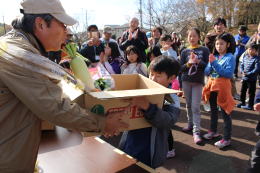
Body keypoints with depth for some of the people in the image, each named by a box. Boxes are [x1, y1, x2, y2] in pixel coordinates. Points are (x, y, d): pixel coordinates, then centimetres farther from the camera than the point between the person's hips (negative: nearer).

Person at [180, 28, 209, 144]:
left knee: (195, 107, -7)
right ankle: (190, 124, 30)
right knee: (189, 105, 13)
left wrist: (198, 61, -21)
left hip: (198, 82, -3)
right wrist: (189, 63, -19)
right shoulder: (185, 52, 4)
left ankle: (196, 132, -3)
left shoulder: (204, 50, -1)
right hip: (186, 81, 3)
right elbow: (181, 69, 0)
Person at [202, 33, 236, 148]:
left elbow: (229, 74, -21)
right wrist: (210, 64, -14)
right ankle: (213, 131, 38)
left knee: (225, 112, 0)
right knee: (213, 110, 20)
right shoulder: (214, 57, 7)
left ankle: (227, 138, 11)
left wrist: (215, 64, -22)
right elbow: (206, 72, 5)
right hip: (211, 85, 7)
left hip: (222, 86, -6)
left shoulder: (230, 57, -9)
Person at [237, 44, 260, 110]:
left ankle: (250, 105, 14)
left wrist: (248, 74, -23)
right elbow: (242, 65, 9)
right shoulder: (245, 56, 4)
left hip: (252, 79, -6)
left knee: (251, 92, 4)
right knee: (243, 91, 16)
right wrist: (242, 71, -9)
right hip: (244, 78, 6)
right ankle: (242, 103, 31)